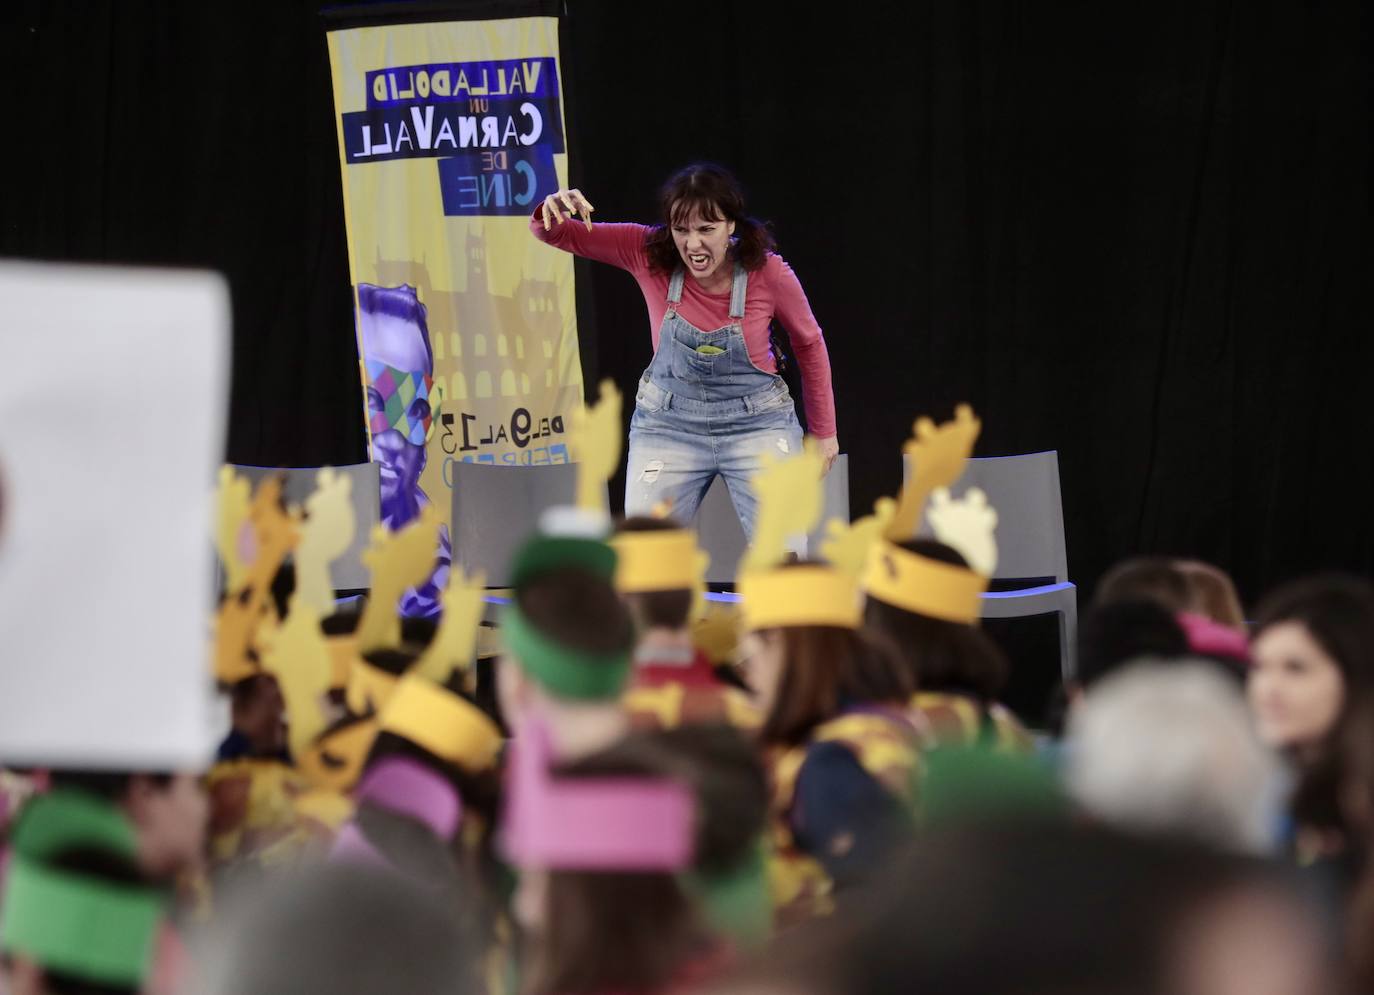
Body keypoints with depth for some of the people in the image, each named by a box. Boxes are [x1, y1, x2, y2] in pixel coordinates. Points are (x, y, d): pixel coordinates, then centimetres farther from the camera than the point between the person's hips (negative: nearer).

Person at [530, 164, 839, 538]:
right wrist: (552, 212, -36)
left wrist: (824, 431, 11)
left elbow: (809, 344, 3)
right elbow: (559, 236, -11)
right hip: (668, 423, 1)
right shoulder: (649, 253, -14)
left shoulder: (769, 272, -16)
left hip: (756, 422, -1)